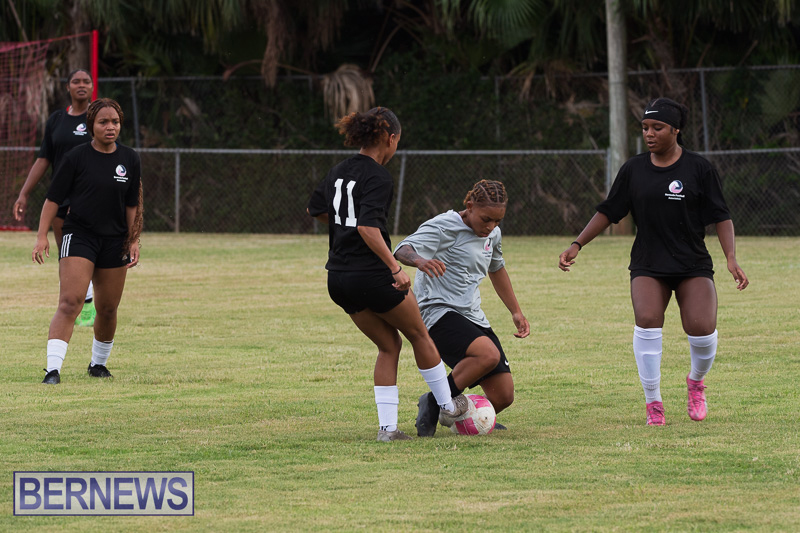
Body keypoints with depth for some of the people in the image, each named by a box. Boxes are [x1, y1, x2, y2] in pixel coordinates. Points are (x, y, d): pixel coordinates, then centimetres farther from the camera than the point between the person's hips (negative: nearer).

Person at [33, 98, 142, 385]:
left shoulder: (129, 159, 6)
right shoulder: (77, 157, -6)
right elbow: (53, 199, -2)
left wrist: (134, 241, 8)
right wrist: (42, 237, -9)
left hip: (114, 240, 4)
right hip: (78, 235, -4)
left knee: (107, 309, 10)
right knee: (70, 302, -18)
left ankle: (99, 363, 34)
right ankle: (53, 369, -24)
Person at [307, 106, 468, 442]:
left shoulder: (340, 171, 9)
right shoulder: (378, 178, -16)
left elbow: (314, 209, 23)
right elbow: (368, 227, -27)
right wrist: (396, 268, -28)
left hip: (339, 277, 7)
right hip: (372, 275, -7)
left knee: (389, 345, 18)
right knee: (419, 334, 16)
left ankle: (387, 427, 10)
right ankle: (447, 405, 30)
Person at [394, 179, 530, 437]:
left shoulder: (492, 233, 13)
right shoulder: (443, 227, -11)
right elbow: (403, 249, -26)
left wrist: (516, 312, 33)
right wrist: (420, 260, -50)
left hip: (473, 318, 8)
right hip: (439, 312, -8)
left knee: (503, 396, -3)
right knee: (488, 354, -35)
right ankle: (434, 403, -17)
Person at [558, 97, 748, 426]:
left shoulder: (699, 169, -1)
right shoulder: (634, 170, 6)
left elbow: (721, 217, -1)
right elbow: (608, 212, 12)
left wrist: (731, 260, -12)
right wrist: (577, 245, 3)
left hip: (693, 265, -1)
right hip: (648, 266, 1)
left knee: (701, 329, -18)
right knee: (647, 321, -24)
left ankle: (696, 381, 19)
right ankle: (653, 404, -11)